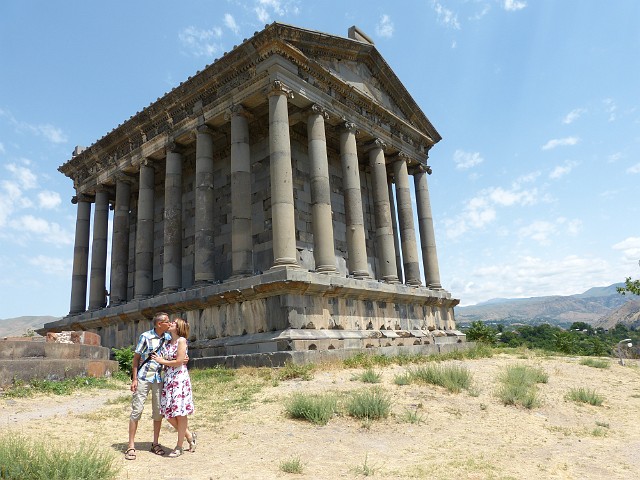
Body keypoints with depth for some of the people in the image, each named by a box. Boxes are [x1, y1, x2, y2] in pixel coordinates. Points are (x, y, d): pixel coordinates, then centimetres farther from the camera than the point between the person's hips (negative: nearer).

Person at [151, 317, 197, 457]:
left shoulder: (181, 340, -7)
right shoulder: (167, 343, 13)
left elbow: (179, 361, -13)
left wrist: (162, 361, -4)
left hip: (180, 379, -7)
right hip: (168, 379, 7)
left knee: (180, 413, 0)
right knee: (168, 413, 7)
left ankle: (179, 446, 11)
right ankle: (189, 436, 23)